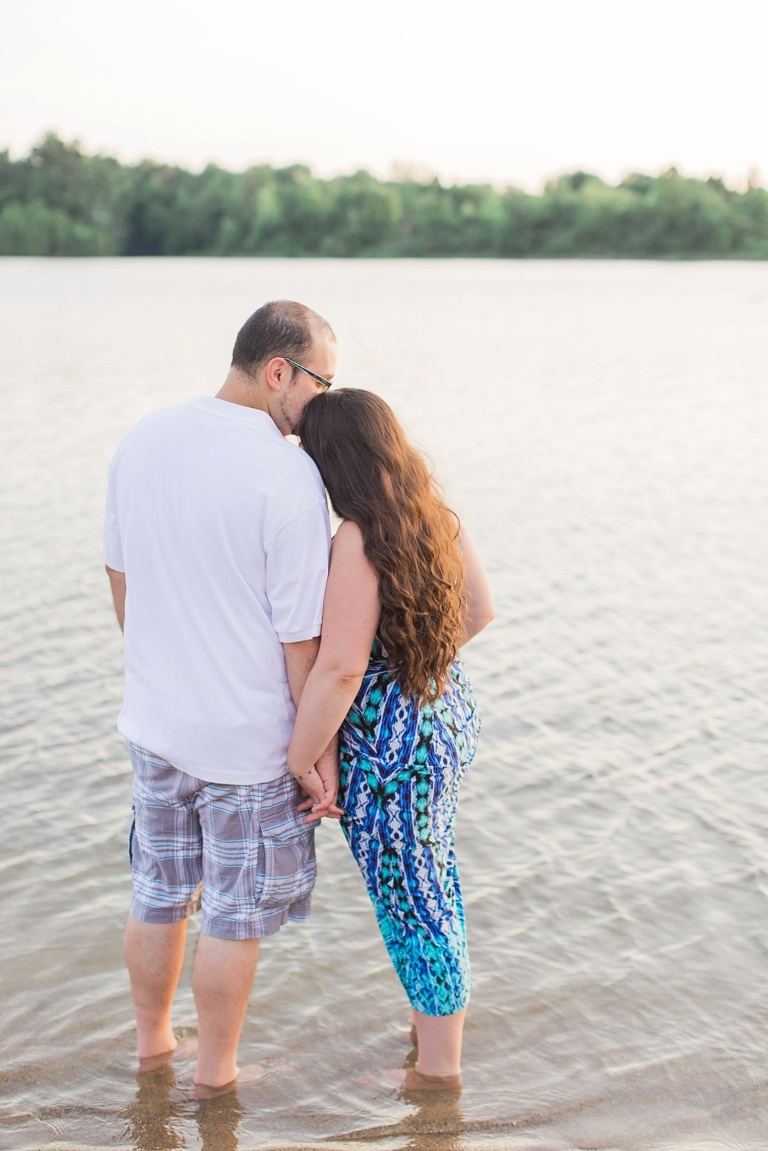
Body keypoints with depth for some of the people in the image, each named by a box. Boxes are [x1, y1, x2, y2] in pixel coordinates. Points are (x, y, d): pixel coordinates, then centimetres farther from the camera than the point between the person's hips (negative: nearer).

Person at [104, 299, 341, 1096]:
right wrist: (321, 749, -7)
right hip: (248, 739, -6)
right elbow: (303, 636, -18)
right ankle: (214, 1071, 30)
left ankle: (151, 1041, 41)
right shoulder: (288, 474, -21)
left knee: (158, 896, 22)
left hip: (153, 722, 6)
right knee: (235, 916, 13)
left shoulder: (142, 441, -1)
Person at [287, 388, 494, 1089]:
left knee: (409, 901, 9)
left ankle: (438, 1067, 27)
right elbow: (480, 608, 10)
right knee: (434, 877, 25)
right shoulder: (438, 517, -2)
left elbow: (339, 669, -27)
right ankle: (440, 1017, 46)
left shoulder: (358, 542, -27)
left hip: (390, 747, -8)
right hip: (450, 716, 8)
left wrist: (296, 767, -17)